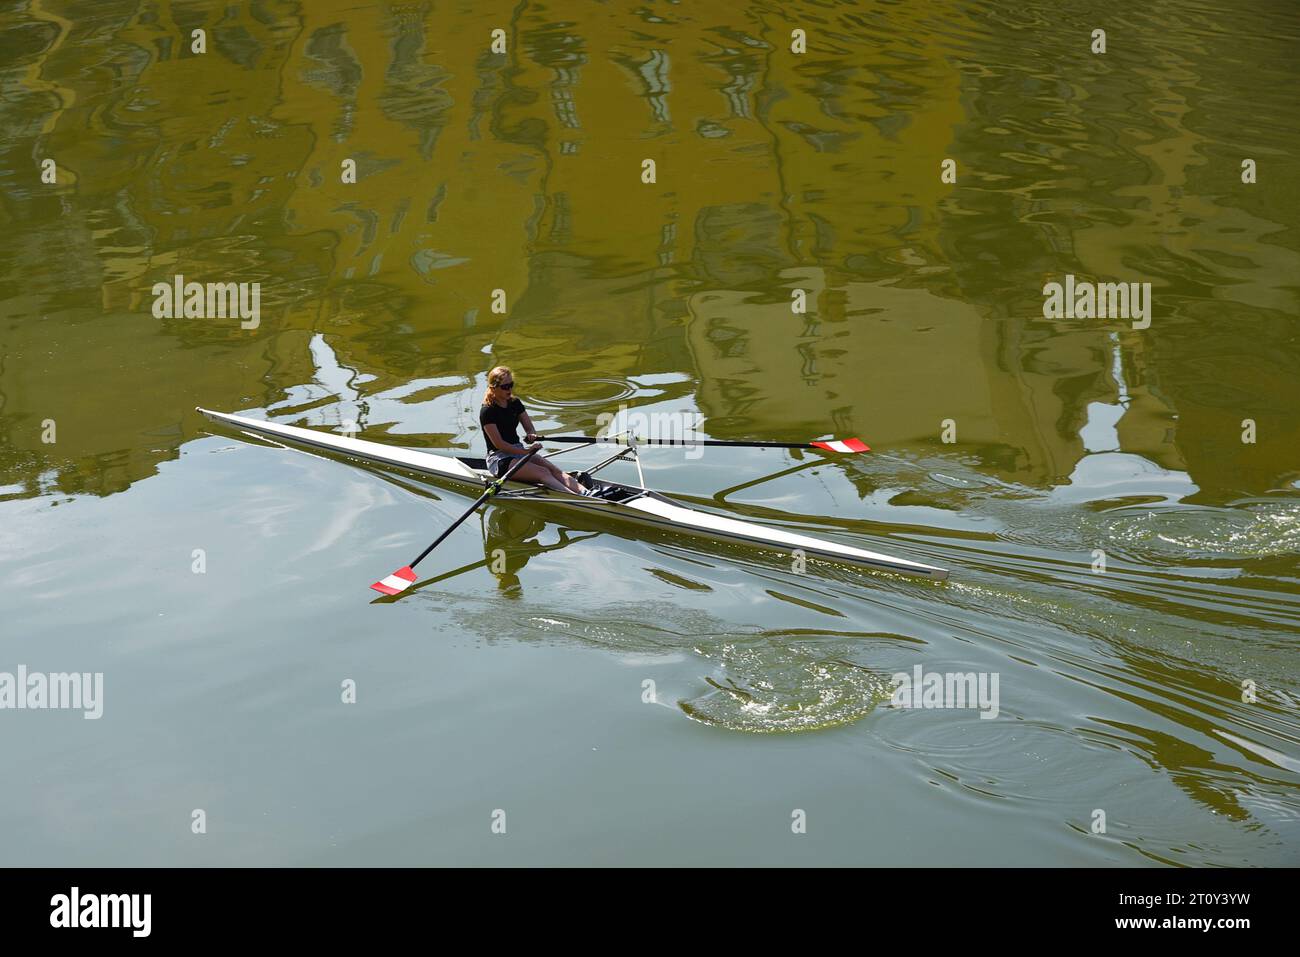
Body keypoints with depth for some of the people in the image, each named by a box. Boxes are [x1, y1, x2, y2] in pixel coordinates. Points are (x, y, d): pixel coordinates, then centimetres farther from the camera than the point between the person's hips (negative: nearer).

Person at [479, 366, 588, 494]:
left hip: (519, 451, 7)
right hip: (499, 459, -7)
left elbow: (531, 429, 9)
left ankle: (584, 492, -38)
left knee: (554, 469, -18)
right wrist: (525, 451, -25)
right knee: (543, 473, -27)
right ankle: (580, 499, -44)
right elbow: (498, 443, -18)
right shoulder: (487, 411, -12)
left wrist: (531, 436, -16)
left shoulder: (515, 403, 10)